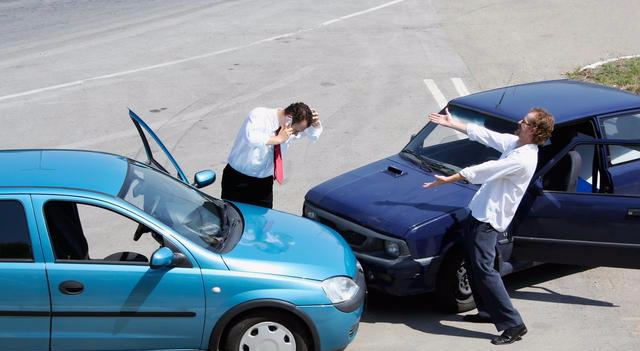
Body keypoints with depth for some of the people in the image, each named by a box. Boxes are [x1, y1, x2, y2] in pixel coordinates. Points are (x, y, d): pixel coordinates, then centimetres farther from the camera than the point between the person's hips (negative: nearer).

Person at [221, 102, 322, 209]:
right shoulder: (259, 115, -21)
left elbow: (314, 134, 13)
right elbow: (251, 137, -42)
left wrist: (315, 123, -10)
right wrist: (278, 139, -35)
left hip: (264, 182, 5)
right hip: (239, 179, -5)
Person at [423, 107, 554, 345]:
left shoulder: (522, 159, -24)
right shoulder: (514, 143, 5)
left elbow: (483, 171, -21)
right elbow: (483, 135, 15)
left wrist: (447, 180, -15)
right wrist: (452, 124, 17)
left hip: (490, 218, -10)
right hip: (481, 211, 10)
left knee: (483, 269, -13)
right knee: (473, 264, 18)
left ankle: (513, 325, -11)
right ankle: (488, 312, 30)